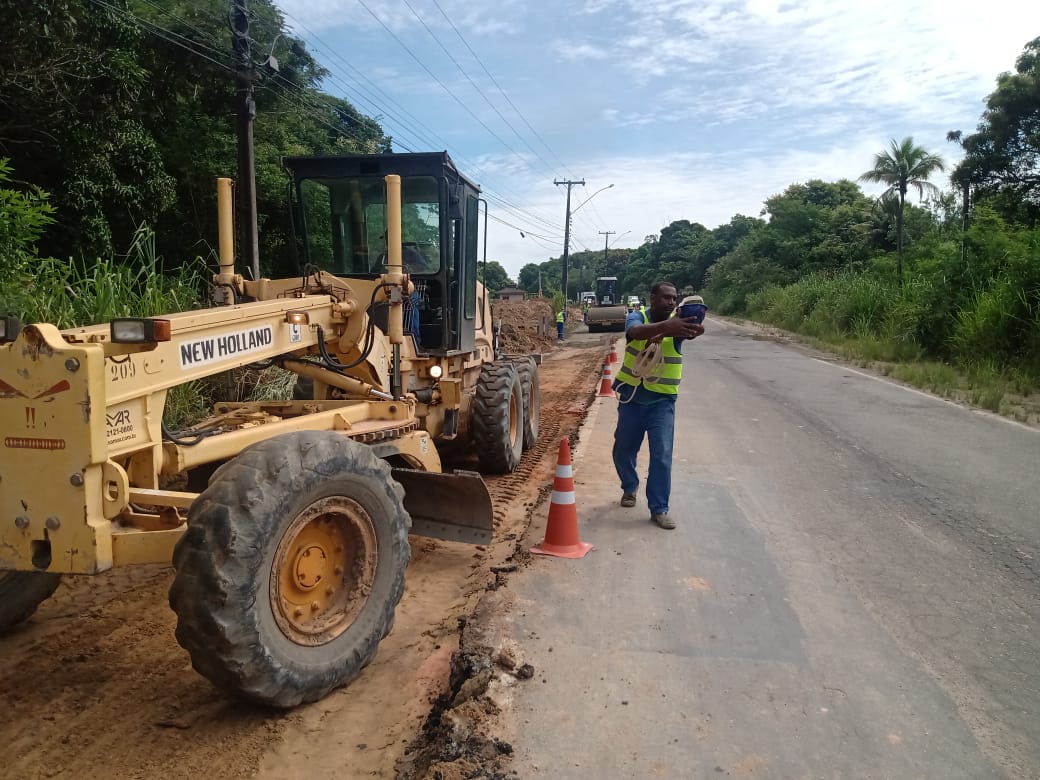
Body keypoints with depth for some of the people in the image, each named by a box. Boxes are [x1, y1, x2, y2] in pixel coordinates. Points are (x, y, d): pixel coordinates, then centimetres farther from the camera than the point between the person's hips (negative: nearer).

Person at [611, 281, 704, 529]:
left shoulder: (675, 324, -7)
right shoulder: (637, 318, -9)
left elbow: (687, 330, -32)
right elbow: (636, 332, -34)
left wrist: (694, 330, -58)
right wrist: (664, 327, -54)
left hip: (662, 400, -1)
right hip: (632, 397, 1)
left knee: (662, 454, -7)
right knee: (624, 449, 14)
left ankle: (659, 509, 4)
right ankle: (630, 487, 42)